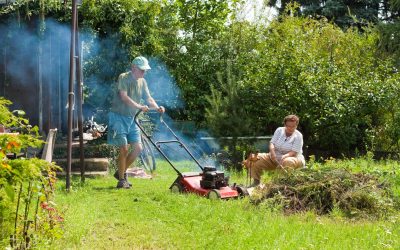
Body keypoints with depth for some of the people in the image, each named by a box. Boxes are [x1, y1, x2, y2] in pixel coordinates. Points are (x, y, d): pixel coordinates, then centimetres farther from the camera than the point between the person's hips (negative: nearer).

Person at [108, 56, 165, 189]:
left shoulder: (142, 82, 8)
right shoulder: (123, 78, -13)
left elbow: (148, 98, 4)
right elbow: (124, 97, -24)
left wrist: (157, 107, -17)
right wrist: (139, 106, -36)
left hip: (132, 118, 7)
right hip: (119, 117, -7)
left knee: (138, 148, 0)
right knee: (124, 148, -11)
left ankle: (121, 172, 18)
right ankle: (121, 180, 0)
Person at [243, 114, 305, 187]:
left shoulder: (298, 136, -9)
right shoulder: (279, 130, 4)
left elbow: (294, 152, -17)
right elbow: (272, 143, -2)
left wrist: (284, 157, -37)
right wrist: (272, 151, -26)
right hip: (276, 157, 4)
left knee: (287, 162, -43)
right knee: (255, 158, -14)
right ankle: (256, 182, -11)